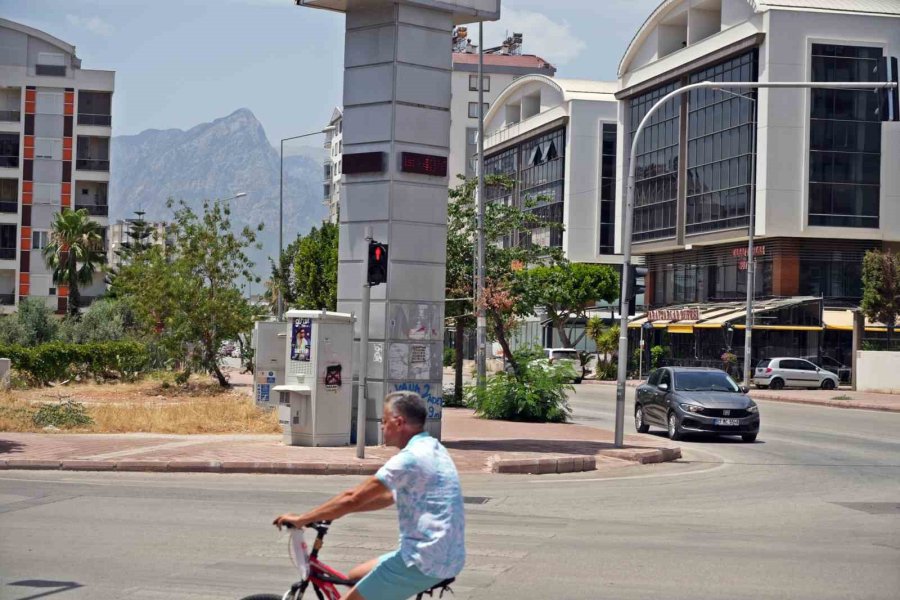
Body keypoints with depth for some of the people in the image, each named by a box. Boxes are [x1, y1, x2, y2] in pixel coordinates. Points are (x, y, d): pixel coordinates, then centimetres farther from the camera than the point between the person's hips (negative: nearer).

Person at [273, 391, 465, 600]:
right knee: (356, 575, 23)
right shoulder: (433, 450, 13)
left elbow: (353, 498, -16)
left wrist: (301, 519, -7)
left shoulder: (411, 457, -17)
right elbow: (389, 496, 21)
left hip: (425, 561, -10)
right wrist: (332, 511, 20)